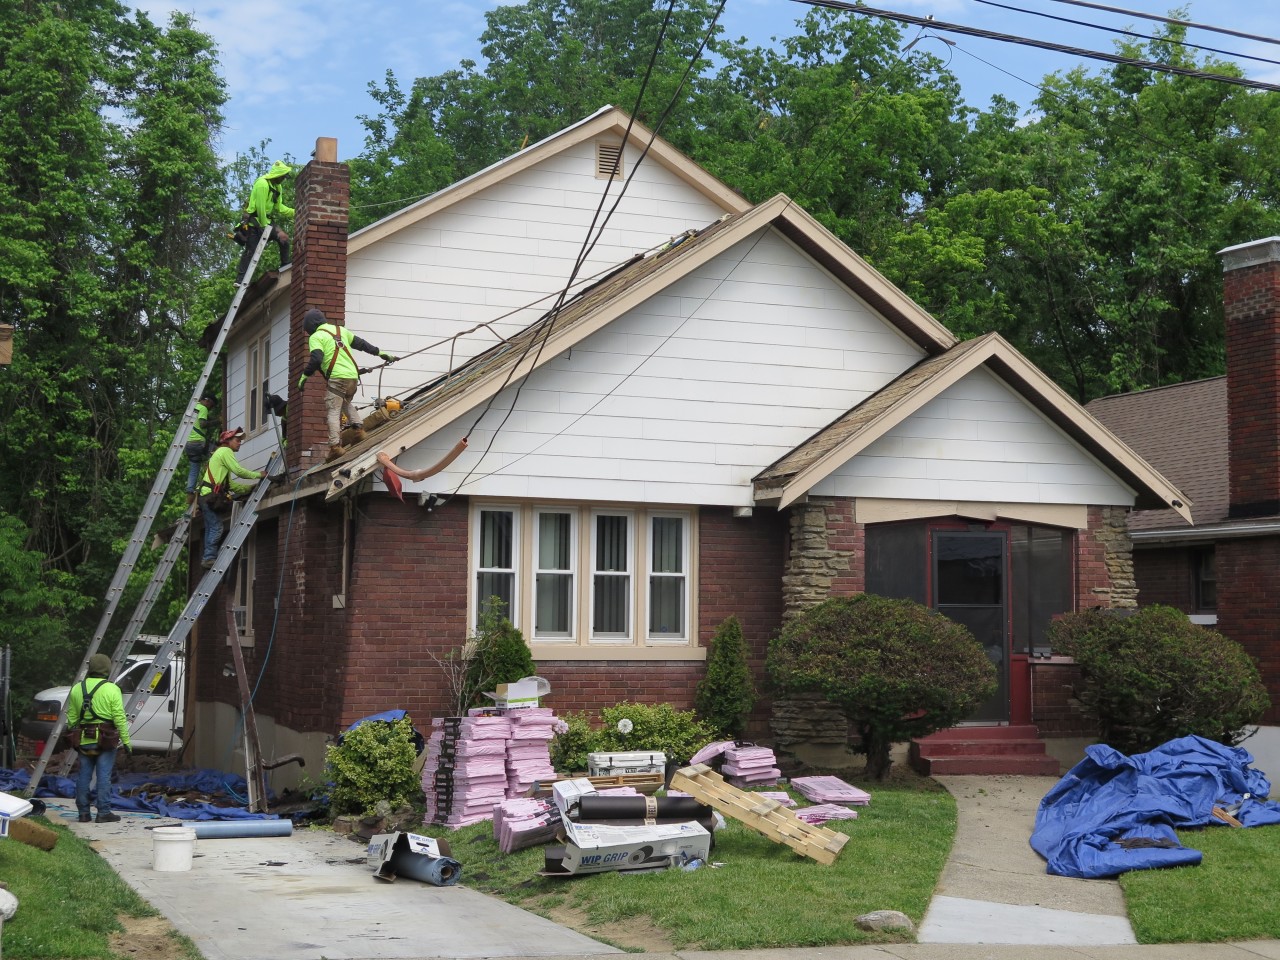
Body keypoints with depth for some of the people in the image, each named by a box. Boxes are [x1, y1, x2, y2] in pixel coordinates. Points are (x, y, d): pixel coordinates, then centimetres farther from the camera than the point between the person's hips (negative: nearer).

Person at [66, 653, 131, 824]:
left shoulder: (77, 689, 6)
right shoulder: (111, 689, -9)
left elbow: (71, 717, 9)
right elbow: (119, 718, -12)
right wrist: (126, 740, -8)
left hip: (84, 739, 4)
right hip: (106, 739, -4)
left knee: (83, 776, 10)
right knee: (104, 776, -1)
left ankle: (83, 813, 14)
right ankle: (104, 812, 0)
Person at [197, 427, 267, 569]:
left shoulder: (219, 454, 29)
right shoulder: (225, 451, -2)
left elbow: (231, 485, 25)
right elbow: (238, 471, -14)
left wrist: (251, 487, 18)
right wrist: (258, 475, -2)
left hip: (206, 496, 10)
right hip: (211, 495, -10)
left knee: (211, 529, 8)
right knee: (216, 528, -12)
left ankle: (207, 559, 6)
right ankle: (209, 558, -16)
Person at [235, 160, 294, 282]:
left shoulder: (277, 186, 11)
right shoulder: (262, 184, -20)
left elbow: (279, 206, 14)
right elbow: (260, 206, -23)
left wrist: (294, 212, 3)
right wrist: (264, 225, -18)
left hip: (265, 221, 9)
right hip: (254, 221, -9)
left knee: (284, 238, -1)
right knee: (251, 250, -8)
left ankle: (285, 267, 9)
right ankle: (240, 278, -5)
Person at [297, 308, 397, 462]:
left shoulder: (316, 337, 0)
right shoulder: (340, 330, 20)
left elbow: (316, 360, -14)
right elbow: (361, 343, 24)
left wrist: (304, 377, -6)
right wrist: (382, 354, 30)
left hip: (337, 378, -7)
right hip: (353, 376, 7)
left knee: (333, 412, -6)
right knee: (346, 403, 30)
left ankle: (335, 446, -18)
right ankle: (358, 429, 13)